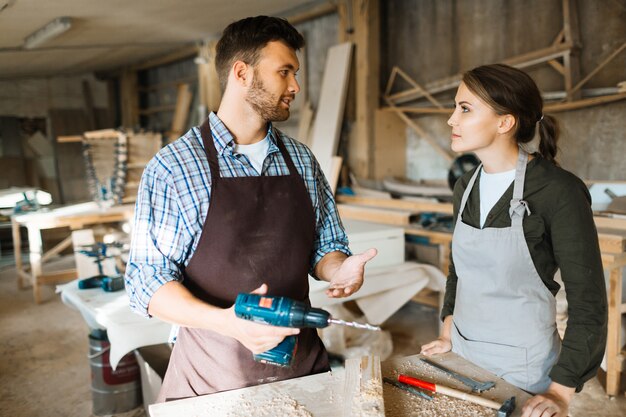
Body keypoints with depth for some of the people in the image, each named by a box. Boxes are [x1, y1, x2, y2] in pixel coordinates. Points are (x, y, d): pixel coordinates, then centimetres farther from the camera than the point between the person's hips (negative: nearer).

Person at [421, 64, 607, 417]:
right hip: (462, 355, 6)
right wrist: (448, 334, 8)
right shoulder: (466, 186, 0)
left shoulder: (559, 191, -19)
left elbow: (588, 303, -16)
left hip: (523, 365, -5)